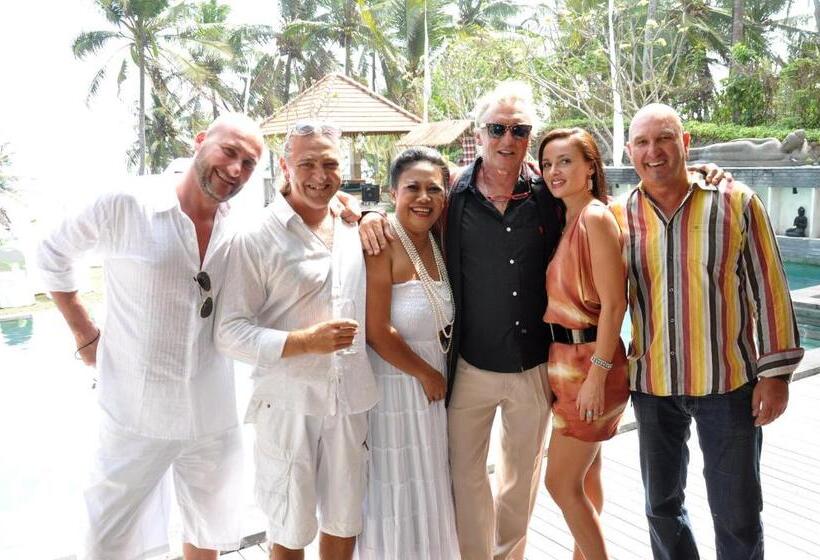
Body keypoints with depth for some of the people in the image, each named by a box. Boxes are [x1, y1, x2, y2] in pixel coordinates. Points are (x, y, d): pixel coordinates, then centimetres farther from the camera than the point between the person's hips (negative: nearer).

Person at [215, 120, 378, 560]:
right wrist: (305, 341, -24)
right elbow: (230, 332, -12)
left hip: (351, 402, 4)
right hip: (287, 405, -4)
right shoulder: (258, 238, -10)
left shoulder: (356, 231, 6)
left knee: (345, 522, 19)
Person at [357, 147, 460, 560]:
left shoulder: (437, 242, 4)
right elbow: (377, 332, -20)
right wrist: (426, 374, -10)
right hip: (393, 383, -7)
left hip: (434, 382, 7)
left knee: (429, 485, 20)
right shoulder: (382, 243, -18)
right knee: (395, 490, 9)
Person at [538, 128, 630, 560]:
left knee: (561, 483, -1)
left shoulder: (596, 217, -16)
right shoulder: (564, 220, 10)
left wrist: (597, 375, -21)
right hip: (565, 358, 9)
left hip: (588, 360, -9)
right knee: (584, 475, 21)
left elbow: (614, 303, -20)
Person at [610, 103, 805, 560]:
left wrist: (775, 372, -5)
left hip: (729, 383, -2)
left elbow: (770, 291, -4)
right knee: (662, 506, 17)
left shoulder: (737, 203, -7)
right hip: (652, 385, 3)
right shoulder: (619, 216, -1)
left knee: (737, 514, 11)